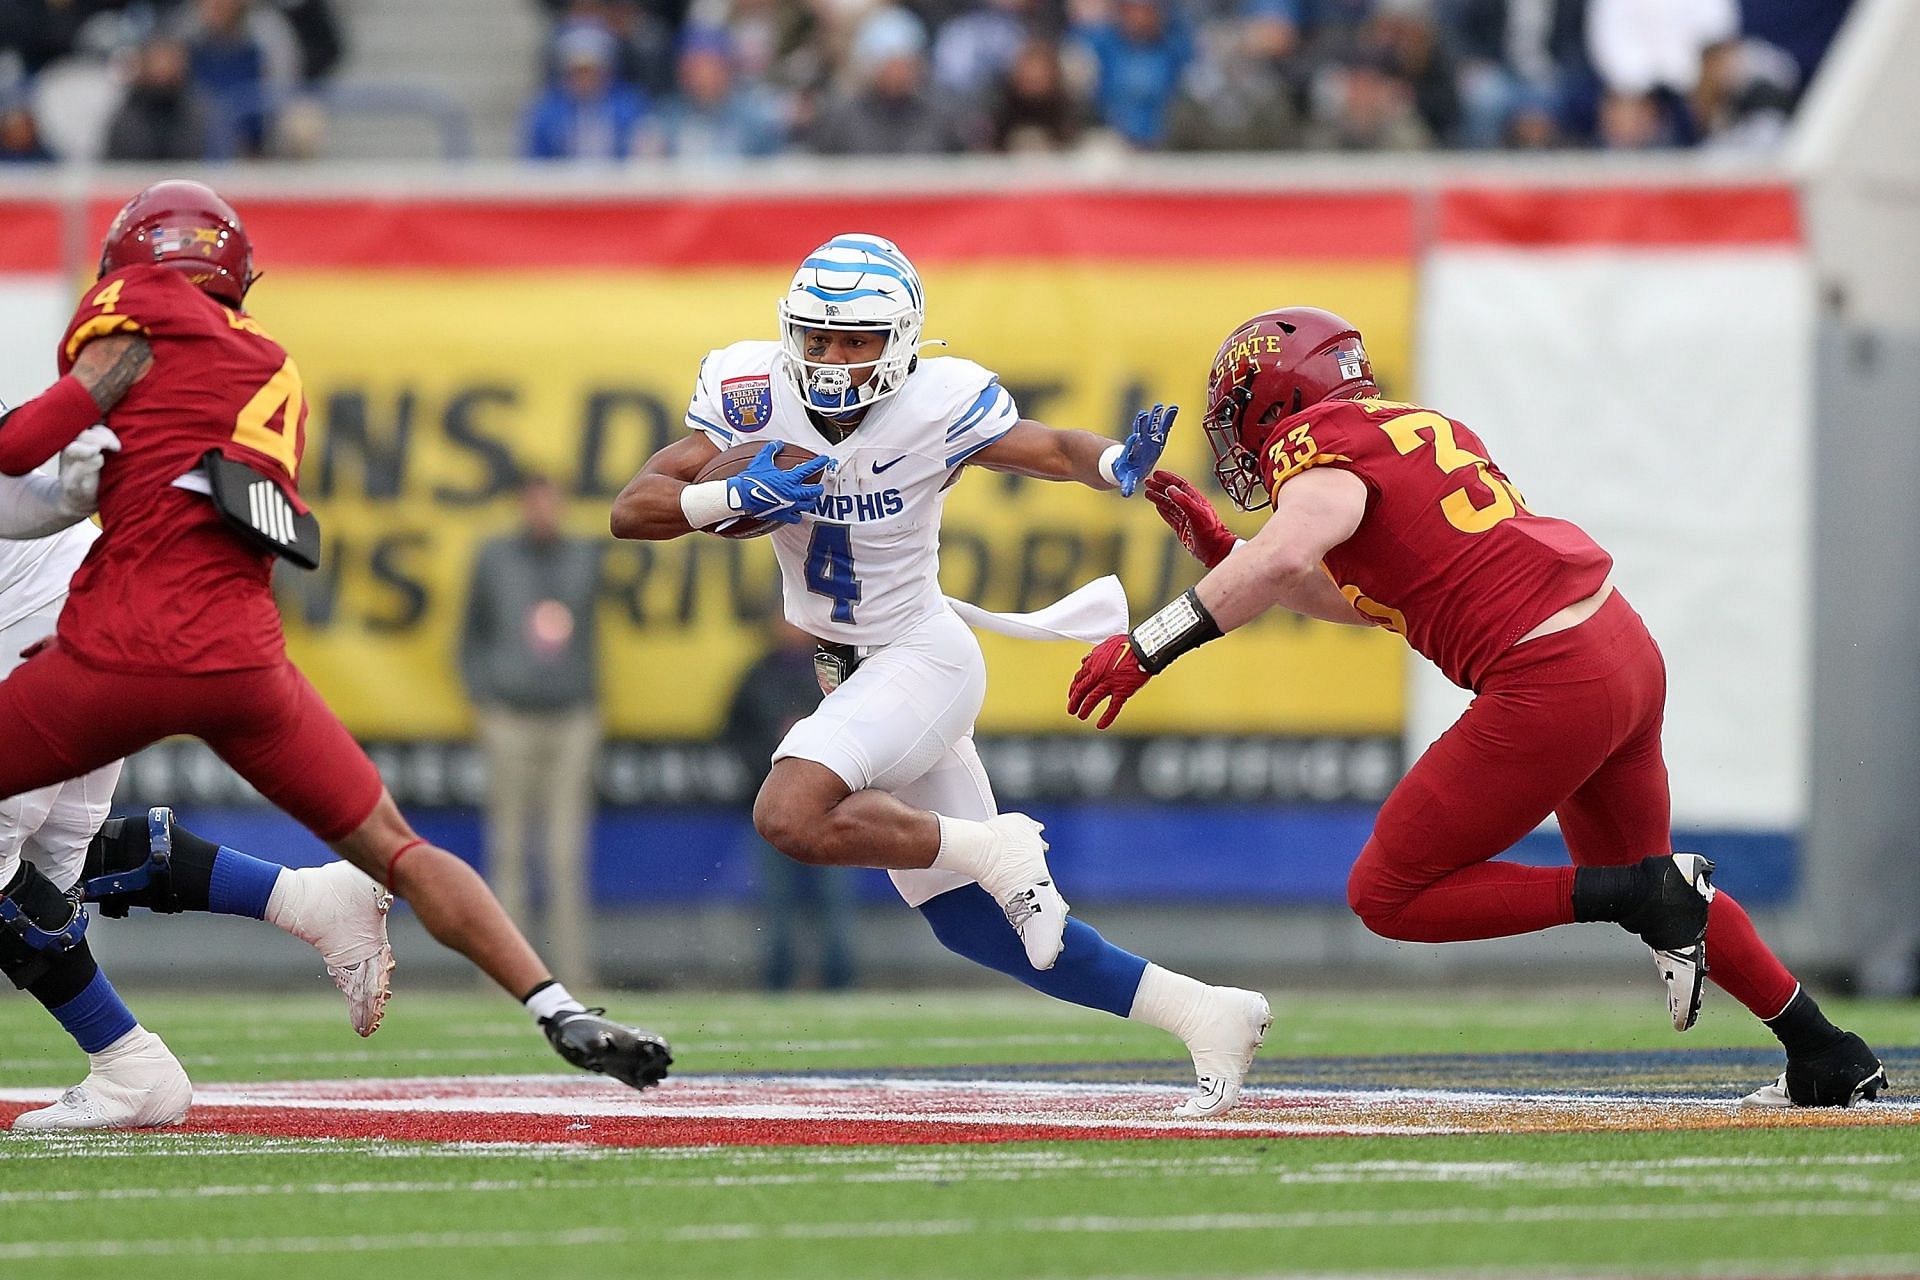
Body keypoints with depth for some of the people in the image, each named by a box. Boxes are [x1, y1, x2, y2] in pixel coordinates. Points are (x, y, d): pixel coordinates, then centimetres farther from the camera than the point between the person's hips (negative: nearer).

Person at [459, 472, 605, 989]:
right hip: (511, 720, -2)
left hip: (572, 719, 2)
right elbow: (472, 637, 9)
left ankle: (573, 966, 1)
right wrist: (482, 702, -1)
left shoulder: (585, 558, 11)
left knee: (568, 852, -1)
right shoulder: (494, 559, 4)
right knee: (508, 847, -2)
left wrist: (592, 704, 12)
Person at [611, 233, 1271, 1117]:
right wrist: (737, 497, -29)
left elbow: (1052, 450, -8)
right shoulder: (754, 396, -9)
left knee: (790, 816, -31)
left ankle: (996, 849, -13)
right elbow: (631, 511, -11)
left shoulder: (939, 407, -18)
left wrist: (1119, 465, -30)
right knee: (978, 927, 9)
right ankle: (1203, 1014, 16)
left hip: (921, 657, -6)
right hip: (848, 674, 6)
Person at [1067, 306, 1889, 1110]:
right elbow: (1366, 602, 30)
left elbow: (1286, 555, -26)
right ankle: (1831, 1059, 32)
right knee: (1633, 880, 29)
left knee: (1387, 897, 1)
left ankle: (1652, 898, -7)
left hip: (1549, 683, -9)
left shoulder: (1319, 444, -5)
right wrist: (1220, 549, 26)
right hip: (1627, 648, 9)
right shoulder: (1416, 428, 21)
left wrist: (1146, 646, -23)